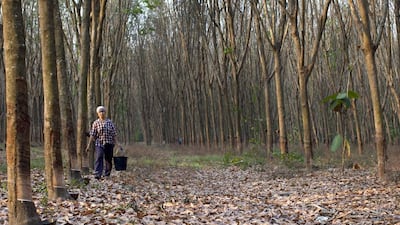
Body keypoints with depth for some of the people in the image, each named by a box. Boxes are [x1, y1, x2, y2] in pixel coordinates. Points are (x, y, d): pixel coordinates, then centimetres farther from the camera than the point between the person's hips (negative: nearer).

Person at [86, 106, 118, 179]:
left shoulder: (110, 122, 7)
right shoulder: (96, 123, 2)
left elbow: (114, 134, 9)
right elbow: (92, 135, 0)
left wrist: (116, 143, 3)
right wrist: (88, 145, -3)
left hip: (109, 144, 2)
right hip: (99, 144, -2)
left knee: (109, 160, 7)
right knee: (98, 158, -16)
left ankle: (107, 175, 21)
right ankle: (97, 175, -22)